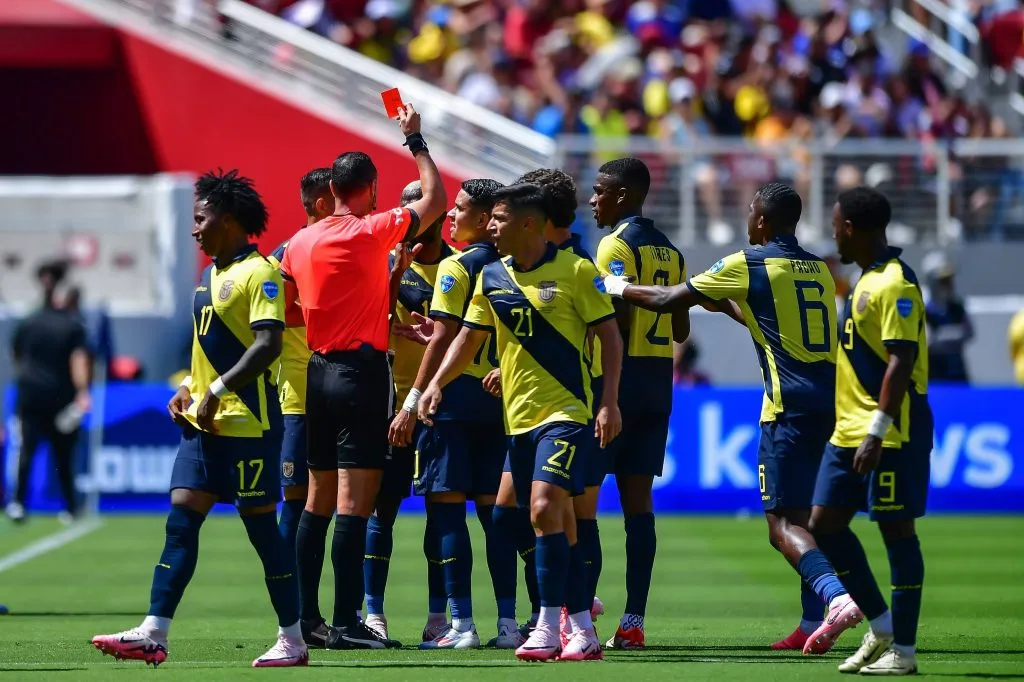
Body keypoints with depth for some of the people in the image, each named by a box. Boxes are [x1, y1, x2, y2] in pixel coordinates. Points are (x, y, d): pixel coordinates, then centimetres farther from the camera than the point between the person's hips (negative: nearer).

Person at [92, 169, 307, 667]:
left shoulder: (258, 273, -12)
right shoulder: (212, 274, 17)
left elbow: (268, 344, -21)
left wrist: (217, 392, -23)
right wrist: (188, 389, 12)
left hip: (247, 421, -9)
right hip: (204, 421, 9)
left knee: (260, 523, -2)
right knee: (181, 518, 2)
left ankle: (292, 640, 7)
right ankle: (153, 634, 0)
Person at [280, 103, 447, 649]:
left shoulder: (300, 242, 6)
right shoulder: (371, 232, -11)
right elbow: (435, 199, -4)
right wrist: (416, 142, 7)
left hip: (318, 372, 7)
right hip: (362, 371, -7)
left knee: (319, 500, 15)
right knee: (355, 501, -8)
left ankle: (304, 614, 18)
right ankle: (346, 624, -12)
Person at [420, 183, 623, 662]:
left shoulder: (575, 271, -7)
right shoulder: (491, 277, 8)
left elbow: (609, 336, -5)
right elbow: (469, 337, 15)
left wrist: (610, 402, -11)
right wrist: (437, 383, 0)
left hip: (567, 411, -6)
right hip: (519, 415, 6)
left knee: (545, 509, -19)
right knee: (557, 522, 8)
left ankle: (549, 627, -15)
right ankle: (583, 631, 15)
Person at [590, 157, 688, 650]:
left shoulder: (617, 244, -9)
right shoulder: (669, 251, 15)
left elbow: (619, 318, -18)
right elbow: (680, 330, 18)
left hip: (623, 376, -8)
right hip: (659, 382, 8)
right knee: (638, 500, 5)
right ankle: (633, 621, 2)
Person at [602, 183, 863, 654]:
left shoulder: (748, 264, -3)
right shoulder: (818, 268, 17)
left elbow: (667, 301, 0)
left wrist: (617, 287, 16)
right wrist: (727, 305, 42)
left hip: (790, 405, -7)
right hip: (829, 400, 7)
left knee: (782, 522, -9)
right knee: (799, 514, 16)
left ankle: (837, 597, -30)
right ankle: (813, 623, 11)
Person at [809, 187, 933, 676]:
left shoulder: (894, 285, -15)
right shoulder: (867, 280, 15)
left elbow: (901, 362, -21)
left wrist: (877, 432, -25)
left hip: (890, 434, -10)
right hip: (850, 432, 10)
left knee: (896, 529, -3)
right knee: (825, 524, 8)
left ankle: (902, 649, 3)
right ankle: (882, 626, 18)